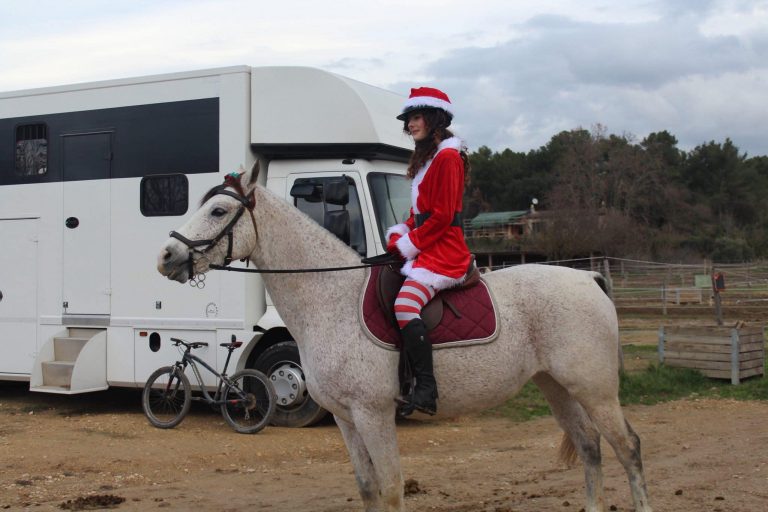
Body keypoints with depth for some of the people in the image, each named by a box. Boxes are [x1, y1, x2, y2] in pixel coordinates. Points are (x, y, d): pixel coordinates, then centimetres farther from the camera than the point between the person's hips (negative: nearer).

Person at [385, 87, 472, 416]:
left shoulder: (447, 157, -11)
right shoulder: (427, 157, 20)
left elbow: (441, 216, -17)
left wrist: (408, 244, -12)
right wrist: (400, 235, 5)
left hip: (443, 252, -11)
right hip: (425, 249, 11)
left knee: (405, 305, -29)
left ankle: (426, 389, -29)